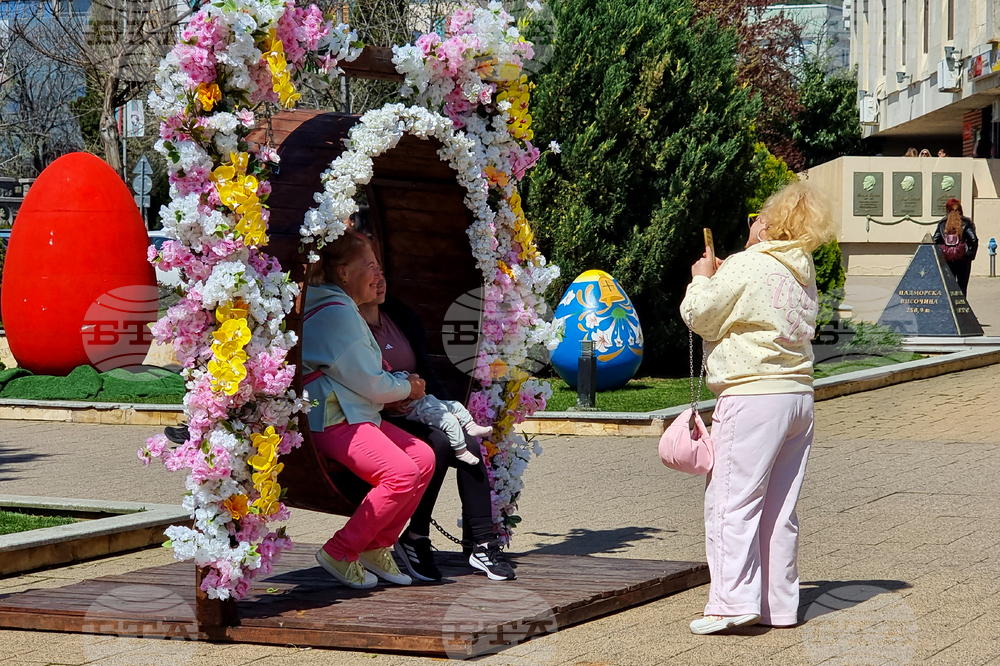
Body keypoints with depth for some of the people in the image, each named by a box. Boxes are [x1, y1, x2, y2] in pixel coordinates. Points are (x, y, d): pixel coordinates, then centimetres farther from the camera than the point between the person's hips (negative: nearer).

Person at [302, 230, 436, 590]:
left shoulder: (342, 309, 20)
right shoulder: (335, 313, -16)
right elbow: (370, 384, -16)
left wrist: (402, 385, 8)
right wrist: (407, 388, 4)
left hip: (356, 416, 11)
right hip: (330, 421, -11)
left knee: (423, 457, 3)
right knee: (402, 473, -24)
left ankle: (377, 547, 8)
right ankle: (340, 553, -12)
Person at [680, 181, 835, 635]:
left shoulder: (746, 266, -10)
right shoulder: (803, 273, 14)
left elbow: (700, 316, -5)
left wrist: (702, 279, 12)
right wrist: (720, 279, 21)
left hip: (754, 397, -8)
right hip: (799, 394, 8)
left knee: (732, 502, -6)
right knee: (780, 509, 11)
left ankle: (734, 601, -12)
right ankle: (779, 605, 14)